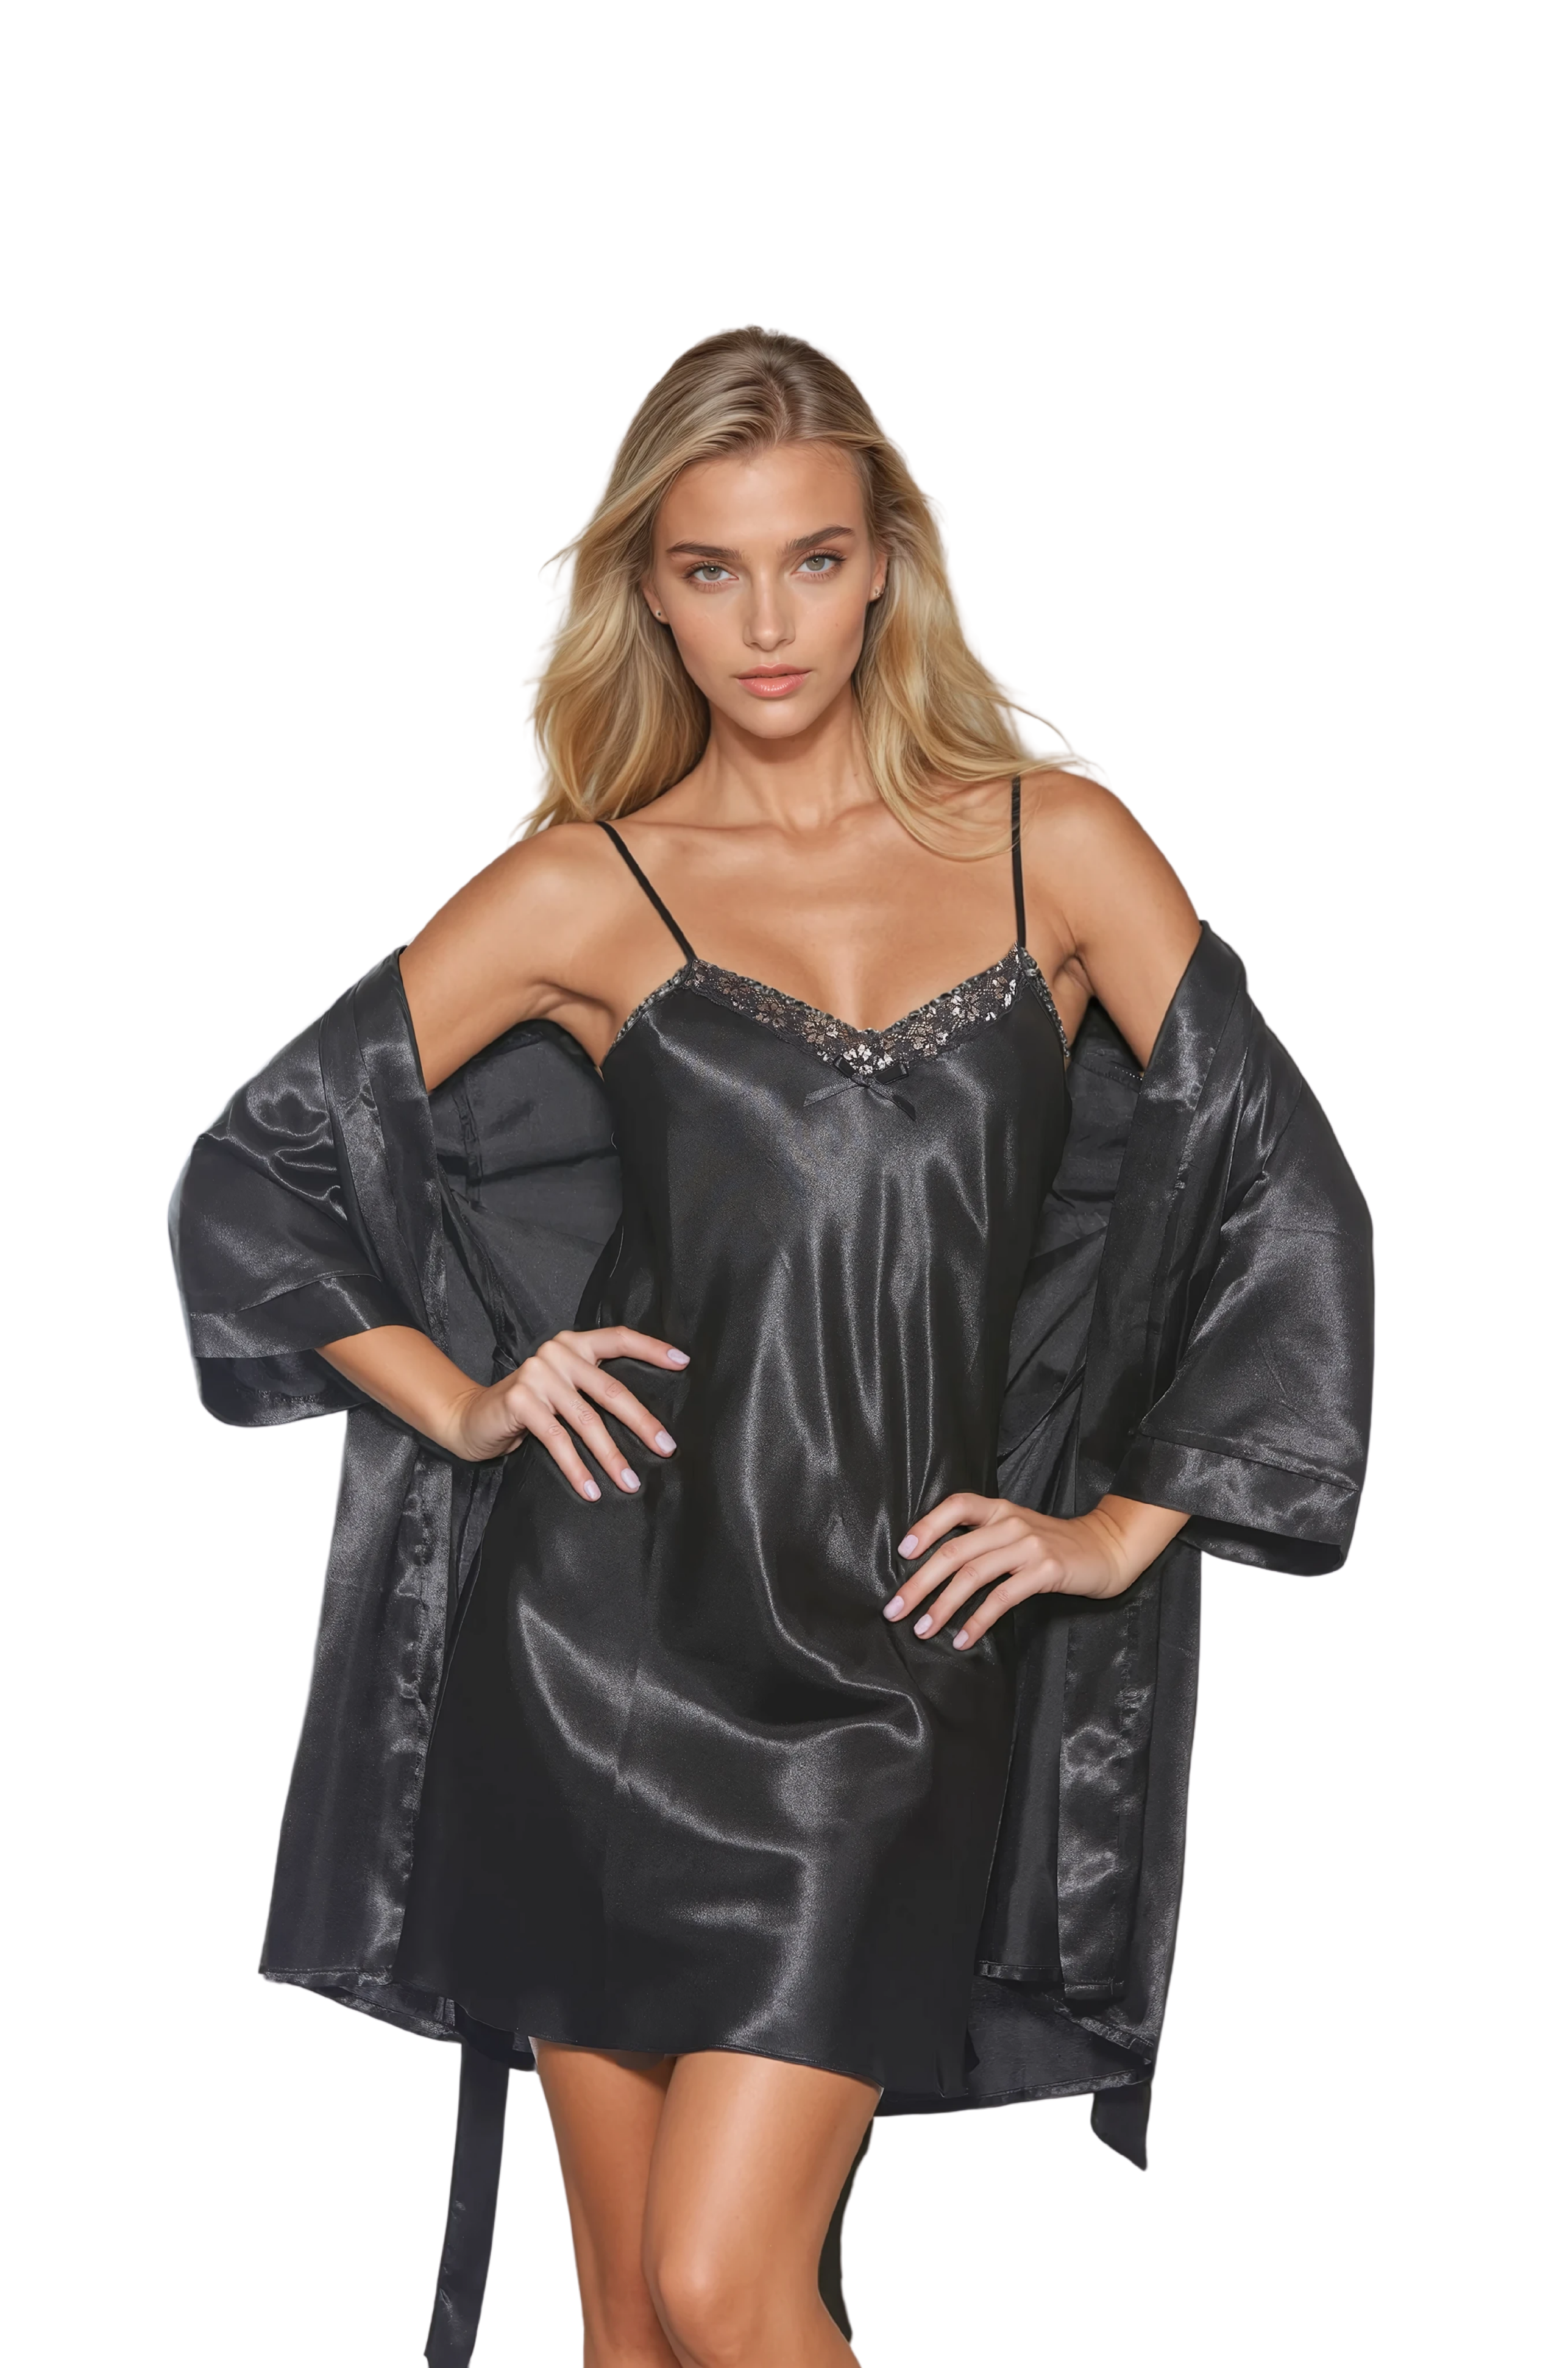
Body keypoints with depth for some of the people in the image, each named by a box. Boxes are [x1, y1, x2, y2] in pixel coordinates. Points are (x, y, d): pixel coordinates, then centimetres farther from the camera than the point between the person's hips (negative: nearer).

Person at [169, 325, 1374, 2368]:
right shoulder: (583, 889, 4)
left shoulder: (1055, 840, 5)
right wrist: (464, 1405, 0)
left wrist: (1125, 1529, 1)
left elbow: (1284, 1192, 5)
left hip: (893, 1677, -1)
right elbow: (254, 1172, 9)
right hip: (607, 1639, 1)